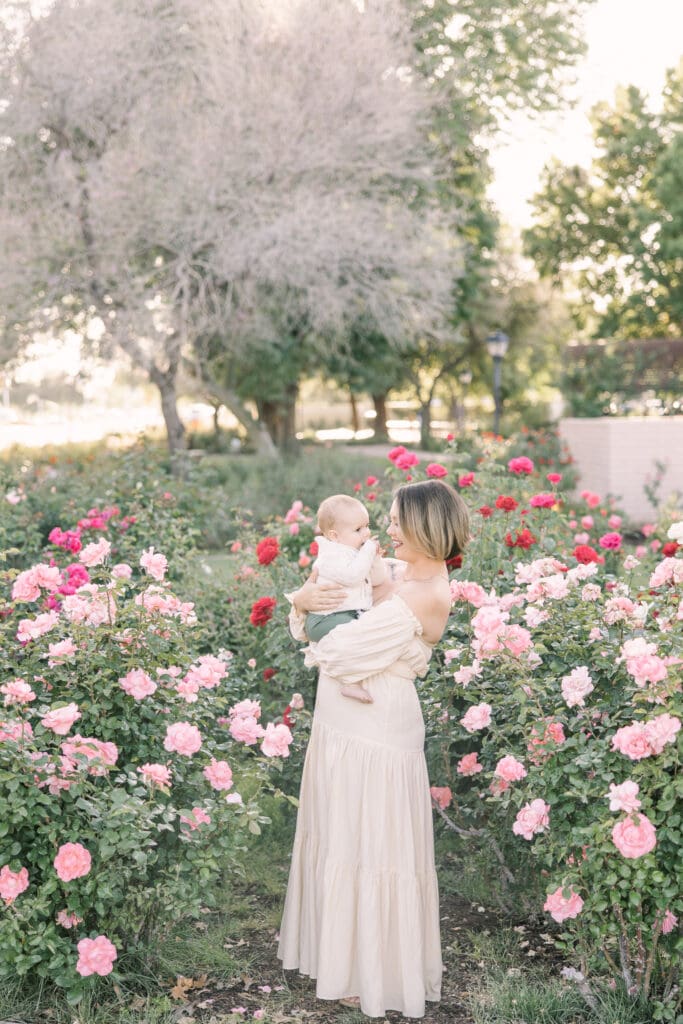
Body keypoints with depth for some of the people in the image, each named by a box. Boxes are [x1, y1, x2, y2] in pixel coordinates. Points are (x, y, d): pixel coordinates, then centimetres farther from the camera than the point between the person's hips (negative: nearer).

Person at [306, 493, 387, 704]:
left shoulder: (358, 552, 16)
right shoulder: (331, 556, -14)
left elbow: (378, 579, 17)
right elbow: (353, 575, -29)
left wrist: (375, 556, 0)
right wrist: (368, 551, -18)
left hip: (355, 613, 10)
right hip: (328, 617, -10)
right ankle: (351, 683, -34)